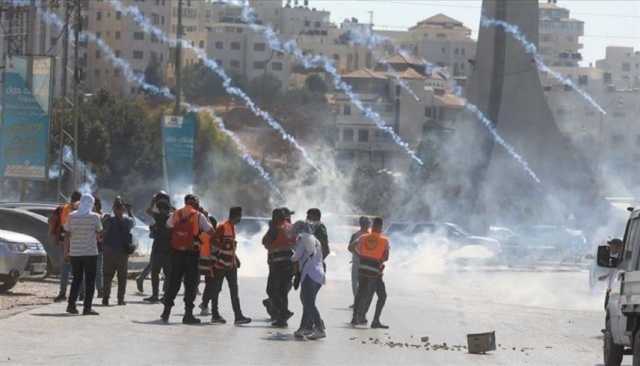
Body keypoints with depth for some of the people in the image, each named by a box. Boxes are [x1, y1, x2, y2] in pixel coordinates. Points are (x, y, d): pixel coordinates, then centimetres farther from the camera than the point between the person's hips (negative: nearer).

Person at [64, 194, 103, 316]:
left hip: (75, 253, 3)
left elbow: (68, 234, 2)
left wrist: (66, 250, 10)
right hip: (90, 252, -3)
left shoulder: (72, 216, 1)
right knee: (90, 280, 3)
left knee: (76, 279, 14)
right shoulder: (94, 217, -7)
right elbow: (99, 233, 0)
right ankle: (87, 308, -2)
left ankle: (71, 305, 8)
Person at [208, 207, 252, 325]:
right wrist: (216, 258, -18)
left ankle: (238, 316, -1)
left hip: (231, 265, 9)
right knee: (216, 289, 3)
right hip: (220, 264, -9)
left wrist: (235, 258, 20)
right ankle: (215, 315, 11)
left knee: (234, 291, 2)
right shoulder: (222, 227, -13)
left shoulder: (232, 227, 14)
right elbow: (214, 243, -17)